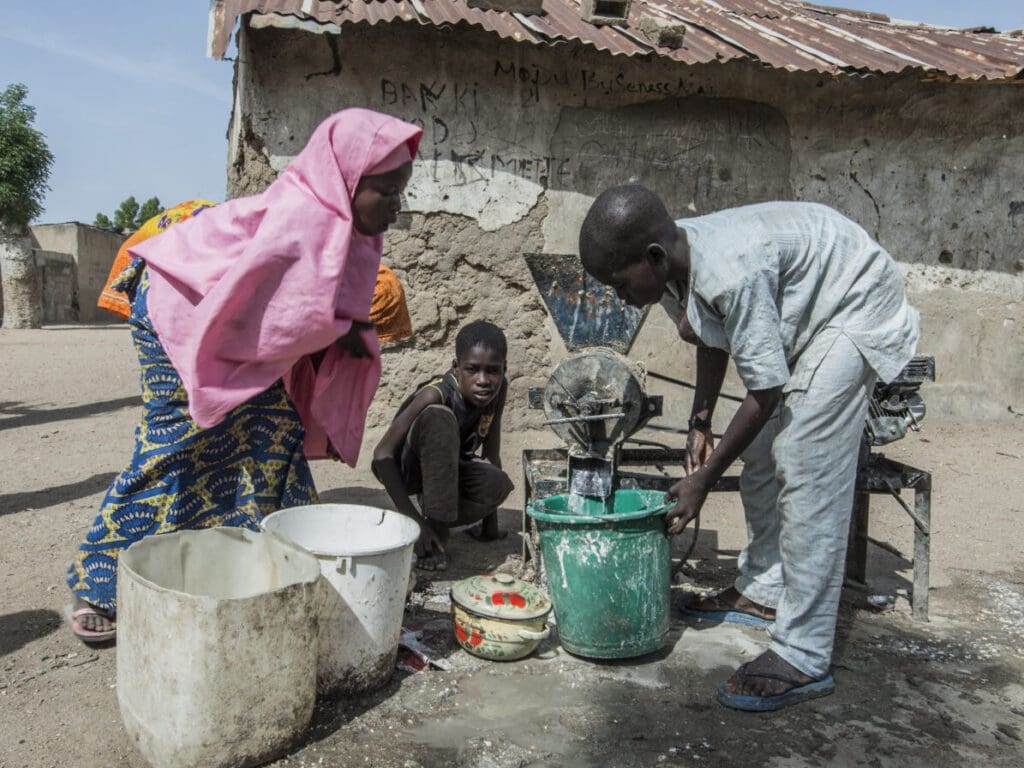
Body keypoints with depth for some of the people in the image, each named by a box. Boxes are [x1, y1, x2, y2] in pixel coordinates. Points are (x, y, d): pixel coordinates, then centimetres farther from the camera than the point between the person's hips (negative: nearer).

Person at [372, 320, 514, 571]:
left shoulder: (499, 388, -15)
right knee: (438, 417, -36)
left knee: (498, 484, -28)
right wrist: (413, 519, -34)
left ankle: (437, 523, -2)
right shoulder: (436, 394, -31)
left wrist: (490, 523, -4)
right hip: (404, 466, -4)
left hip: (447, 467, 5)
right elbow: (382, 453, -31)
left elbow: (491, 452, -7)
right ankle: (434, 524, -28)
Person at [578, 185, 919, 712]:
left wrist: (704, 478, -22)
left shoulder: (732, 272, -38)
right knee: (761, 456, 11)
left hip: (852, 308, -9)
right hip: (799, 312, 9)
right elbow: (713, 340, 6)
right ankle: (764, 587, 27)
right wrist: (700, 422, 0)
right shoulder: (673, 266, -11)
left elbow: (766, 390, -30)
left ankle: (804, 660, -11)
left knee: (808, 473, -16)